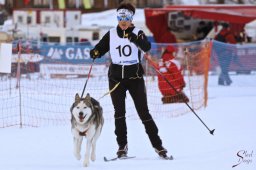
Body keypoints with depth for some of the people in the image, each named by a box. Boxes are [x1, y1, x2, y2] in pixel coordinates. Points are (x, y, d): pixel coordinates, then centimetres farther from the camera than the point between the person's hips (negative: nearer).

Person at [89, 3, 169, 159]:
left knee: (143, 112, -3)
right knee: (119, 112, -2)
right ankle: (122, 146, 5)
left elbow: (147, 47, -20)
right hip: (116, 78, 2)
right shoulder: (111, 35, 5)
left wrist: (136, 39, -39)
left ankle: (158, 145, 2)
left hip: (135, 77, -2)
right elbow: (101, 47, 10)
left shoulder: (138, 33, -3)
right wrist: (95, 52, -14)